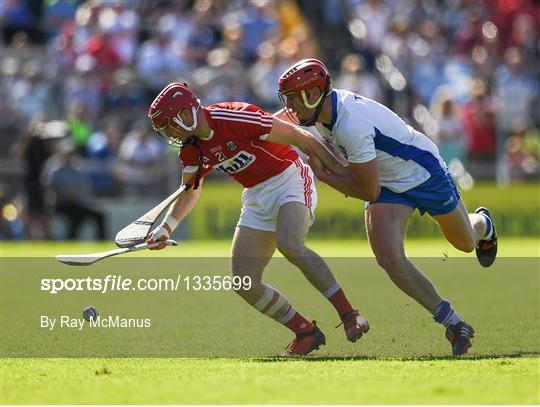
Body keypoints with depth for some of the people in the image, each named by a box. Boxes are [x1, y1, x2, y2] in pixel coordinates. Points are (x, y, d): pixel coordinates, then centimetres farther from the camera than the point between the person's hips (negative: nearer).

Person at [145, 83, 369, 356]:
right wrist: (166, 227, 0)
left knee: (289, 244, -35)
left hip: (290, 180, -8)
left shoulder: (234, 118, -24)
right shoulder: (192, 148, 0)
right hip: (256, 198, 8)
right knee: (244, 282, -6)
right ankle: (306, 333, 7)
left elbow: (298, 136, -18)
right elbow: (190, 192, 16)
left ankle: (349, 315, -27)